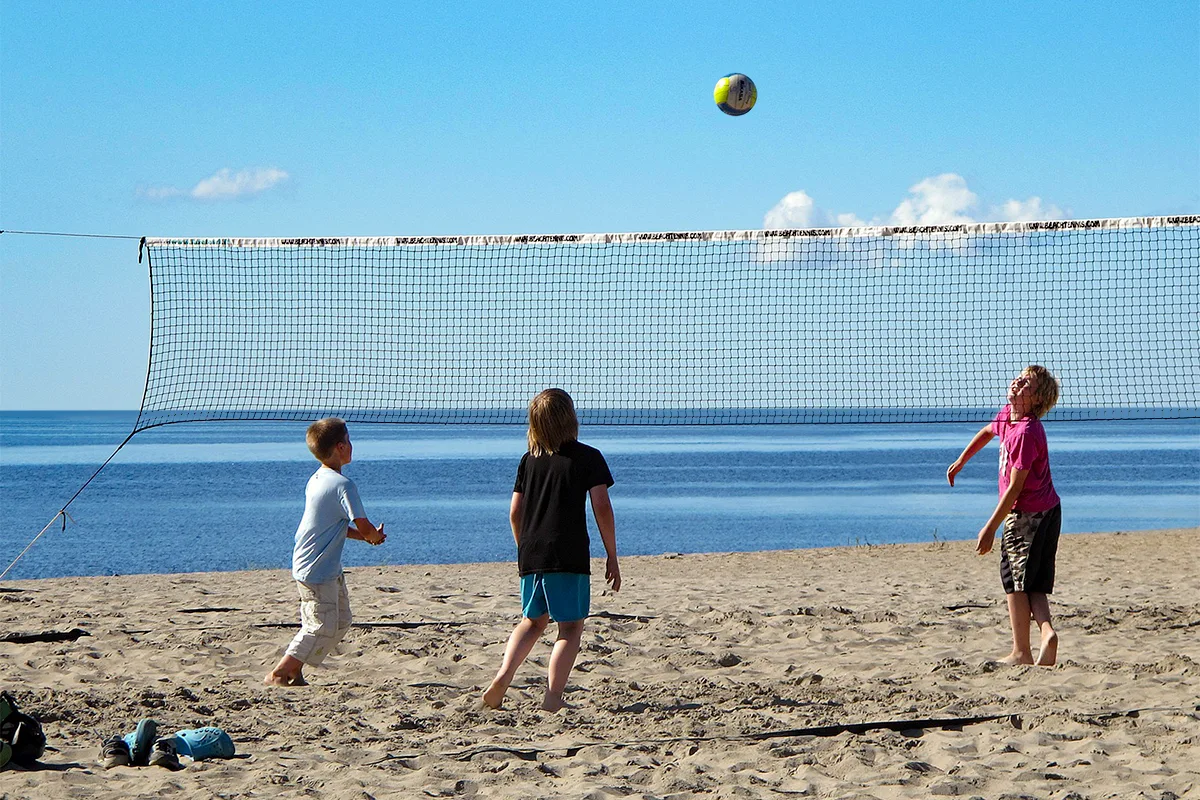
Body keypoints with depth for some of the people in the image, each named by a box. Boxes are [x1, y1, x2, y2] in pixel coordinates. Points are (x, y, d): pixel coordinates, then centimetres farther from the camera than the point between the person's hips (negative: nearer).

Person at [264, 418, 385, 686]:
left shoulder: (316, 480, 10)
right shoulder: (343, 485, -20)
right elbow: (364, 527, -18)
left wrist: (366, 536, 10)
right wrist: (375, 536, 5)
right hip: (317, 571, -10)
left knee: (341, 622, 15)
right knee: (322, 628, -5)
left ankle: (294, 672, 17)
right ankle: (277, 674, -1)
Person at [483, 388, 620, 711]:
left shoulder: (529, 460, 11)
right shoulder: (588, 457, -3)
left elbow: (515, 513, 13)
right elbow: (602, 509, -7)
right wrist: (612, 558, -1)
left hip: (531, 554, 5)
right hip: (569, 557, -5)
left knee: (533, 620, 20)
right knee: (571, 625, 3)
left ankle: (503, 677, 1)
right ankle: (553, 697, -6)